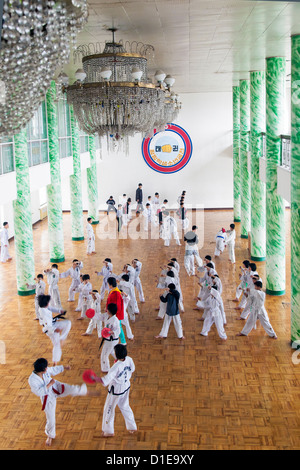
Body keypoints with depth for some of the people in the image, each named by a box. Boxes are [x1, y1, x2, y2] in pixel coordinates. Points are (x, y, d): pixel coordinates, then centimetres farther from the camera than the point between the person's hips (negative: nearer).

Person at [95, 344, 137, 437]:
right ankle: (132, 427, 39)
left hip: (116, 390, -7)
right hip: (126, 387, 7)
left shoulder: (116, 367, -35)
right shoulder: (129, 359, -16)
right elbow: (132, 370, 4)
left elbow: (105, 380, -34)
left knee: (109, 408, 16)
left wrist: (94, 378, -23)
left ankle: (108, 431, 33)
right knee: (125, 406, 27)